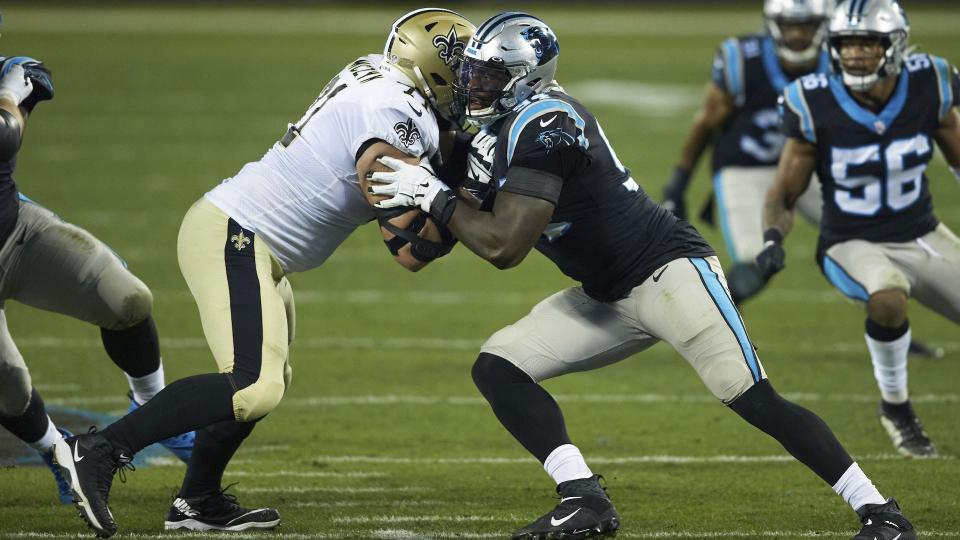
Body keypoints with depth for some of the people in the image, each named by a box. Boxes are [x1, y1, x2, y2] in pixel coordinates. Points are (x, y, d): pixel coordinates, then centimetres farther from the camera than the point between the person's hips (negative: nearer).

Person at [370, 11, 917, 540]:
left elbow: (505, 247, -25)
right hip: (609, 299, 10)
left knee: (755, 401, -18)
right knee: (497, 367, -2)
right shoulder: (506, 124, 9)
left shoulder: (541, 125, -21)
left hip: (668, 268, -10)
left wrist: (434, 195, -16)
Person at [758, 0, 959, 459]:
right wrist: (773, 240, -24)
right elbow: (784, 195, -7)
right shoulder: (815, 107, -18)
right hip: (854, 246, -4)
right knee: (888, 298, -36)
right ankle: (896, 409, -10)